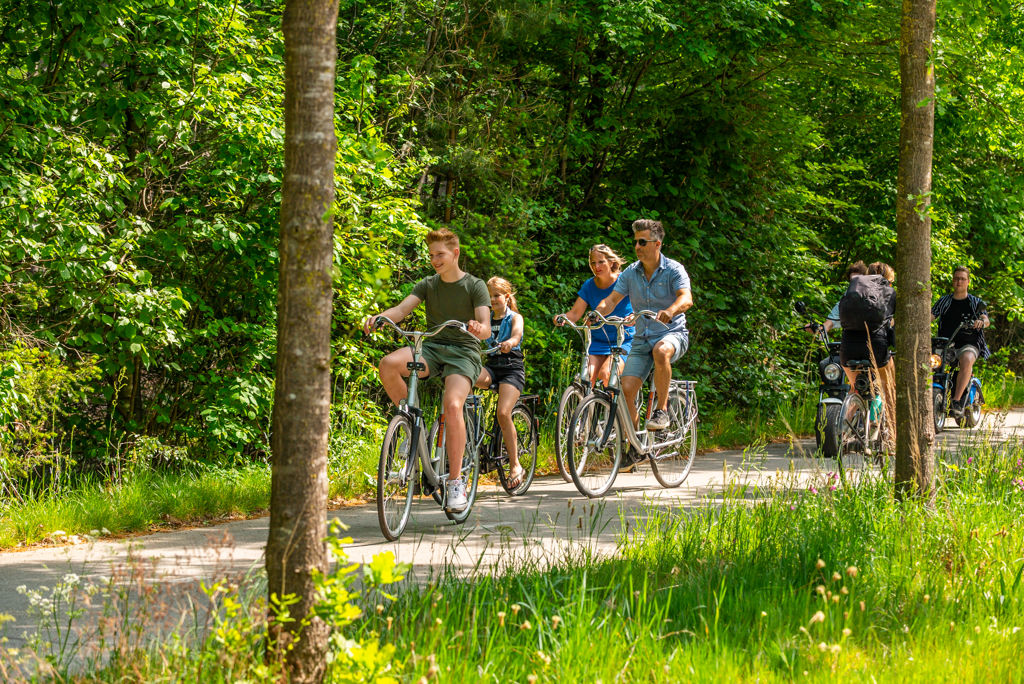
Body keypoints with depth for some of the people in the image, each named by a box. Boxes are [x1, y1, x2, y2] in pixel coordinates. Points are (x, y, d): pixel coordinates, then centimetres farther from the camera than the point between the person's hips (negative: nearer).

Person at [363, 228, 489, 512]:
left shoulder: (475, 286, 0)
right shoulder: (428, 285, 11)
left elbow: (486, 328, -11)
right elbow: (402, 309, -4)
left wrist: (479, 328, -37)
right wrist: (378, 318, -26)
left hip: (463, 352, -4)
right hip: (431, 348, 4)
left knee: (452, 405, -31)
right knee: (389, 364, -28)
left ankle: (455, 481, -23)